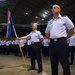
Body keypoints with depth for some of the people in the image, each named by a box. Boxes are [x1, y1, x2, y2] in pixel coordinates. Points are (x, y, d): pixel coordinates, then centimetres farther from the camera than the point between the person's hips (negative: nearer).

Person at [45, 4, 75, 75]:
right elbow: (47, 34, 25)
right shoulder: (50, 22, 17)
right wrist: (53, 38, 12)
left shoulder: (65, 18, 4)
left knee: (65, 64, -1)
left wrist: (64, 37, 5)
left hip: (61, 43, -5)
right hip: (52, 43, 5)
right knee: (53, 64, 11)